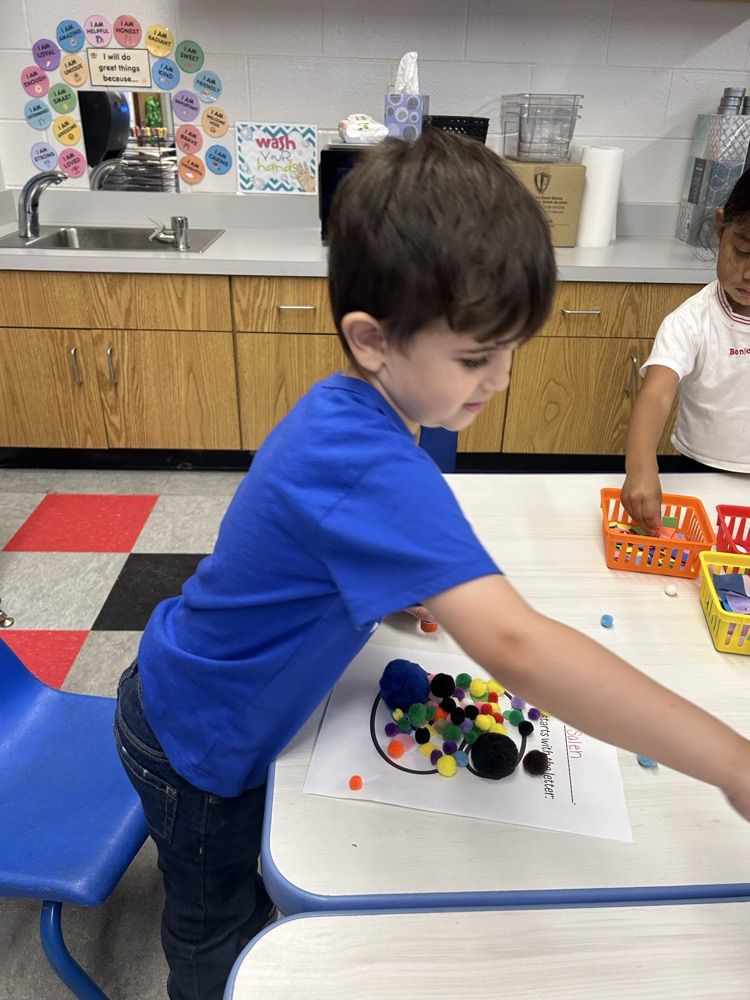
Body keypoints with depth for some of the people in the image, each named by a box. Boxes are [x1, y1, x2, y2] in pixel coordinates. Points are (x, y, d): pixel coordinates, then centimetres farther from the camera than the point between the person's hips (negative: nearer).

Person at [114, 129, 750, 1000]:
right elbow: (512, 646, -49)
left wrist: (405, 593, -7)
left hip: (221, 709, 7)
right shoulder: (370, 467, -41)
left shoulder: (342, 410, -10)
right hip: (194, 747, -7)